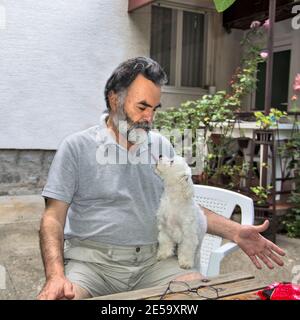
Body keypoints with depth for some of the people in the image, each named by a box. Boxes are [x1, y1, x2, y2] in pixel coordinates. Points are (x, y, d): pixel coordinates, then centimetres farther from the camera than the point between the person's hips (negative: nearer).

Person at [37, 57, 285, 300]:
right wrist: (56, 276, -23)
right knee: (61, 296, -33)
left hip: (153, 259, 4)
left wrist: (235, 232, 1)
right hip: (92, 260, -3)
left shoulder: (162, 147, 11)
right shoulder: (76, 147, -2)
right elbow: (54, 217, -6)